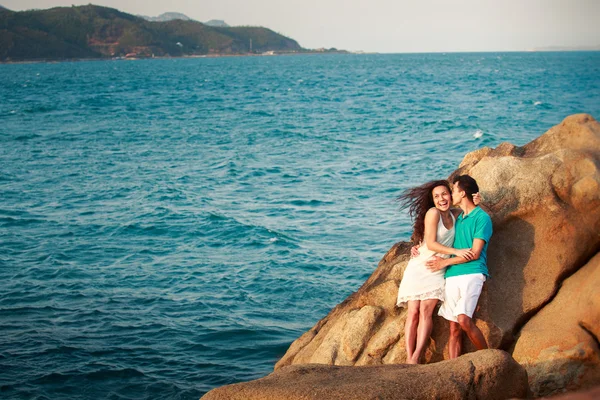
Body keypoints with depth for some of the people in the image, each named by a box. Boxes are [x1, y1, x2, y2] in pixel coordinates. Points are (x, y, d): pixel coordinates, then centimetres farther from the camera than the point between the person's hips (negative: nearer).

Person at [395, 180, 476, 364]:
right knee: (413, 312, -9)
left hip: (438, 271, 4)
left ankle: (416, 357, -16)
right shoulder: (432, 213, -9)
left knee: (426, 311, -13)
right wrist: (456, 251, -19)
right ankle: (408, 358, -9)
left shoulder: (454, 216, 8)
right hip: (419, 267, -4)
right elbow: (431, 244, -14)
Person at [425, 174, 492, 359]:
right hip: (452, 277, 7)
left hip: (471, 274, -7)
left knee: (464, 319, -23)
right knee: (454, 328, 1)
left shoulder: (482, 218, -2)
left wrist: (445, 262, -4)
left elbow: (475, 253, -8)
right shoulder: (457, 219, 21)